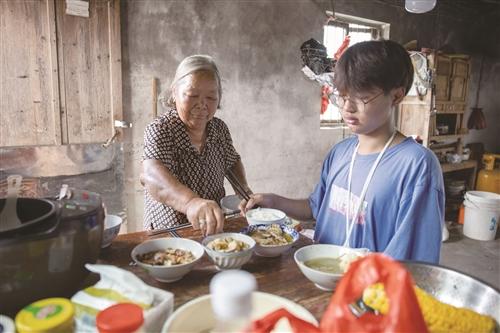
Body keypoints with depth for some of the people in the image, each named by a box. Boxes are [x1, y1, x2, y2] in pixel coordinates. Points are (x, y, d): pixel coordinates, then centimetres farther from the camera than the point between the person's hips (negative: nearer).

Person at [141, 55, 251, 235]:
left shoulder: (220, 128, -1)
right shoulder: (159, 130, -17)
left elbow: (233, 162, 18)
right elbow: (151, 175, -37)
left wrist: (244, 190, -1)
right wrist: (190, 201, -56)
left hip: (214, 229, 8)